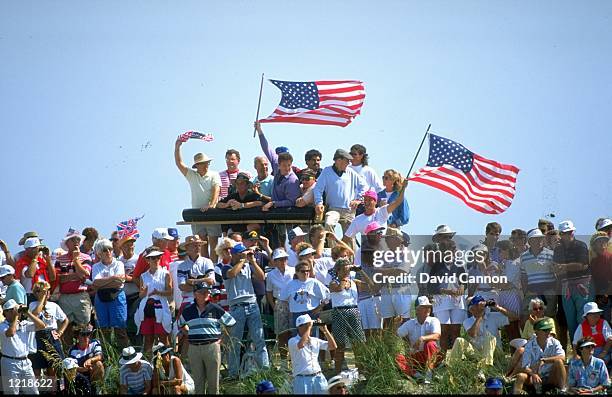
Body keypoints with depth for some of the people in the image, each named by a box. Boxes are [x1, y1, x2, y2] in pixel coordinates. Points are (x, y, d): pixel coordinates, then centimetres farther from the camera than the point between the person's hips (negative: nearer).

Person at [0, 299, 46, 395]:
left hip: (25, 362, 5)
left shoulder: (24, 324, 9)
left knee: (33, 392, 7)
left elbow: (41, 326, 2)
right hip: (10, 363, -5)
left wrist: (28, 313, -4)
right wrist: (15, 316, -17)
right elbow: (10, 333, -28)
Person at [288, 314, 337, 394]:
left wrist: (325, 330, 2)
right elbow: (301, 345, -25)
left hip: (318, 378, 5)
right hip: (303, 379, -5)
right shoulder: (293, 341, -2)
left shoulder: (315, 341, 13)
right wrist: (308, 327, -16)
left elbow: (333, 346, 11)